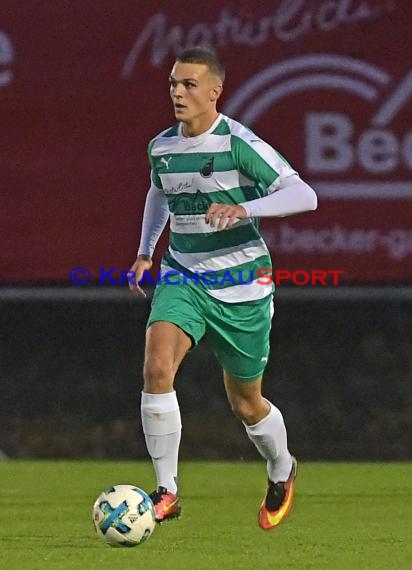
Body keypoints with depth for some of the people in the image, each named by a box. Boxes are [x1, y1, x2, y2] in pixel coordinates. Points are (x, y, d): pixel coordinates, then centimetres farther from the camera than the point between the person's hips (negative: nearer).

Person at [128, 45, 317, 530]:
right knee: (157, 367, -24)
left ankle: (281, 471, 43)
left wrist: (243, 208, -36)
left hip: (240, 286, -4)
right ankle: (166, 490, -16)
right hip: (183, 277, 4)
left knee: (246, 404, 10)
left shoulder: (239, 144, -16)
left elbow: (304, 195, -23)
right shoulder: (161, 147, 2)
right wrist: (145, 252, 19)